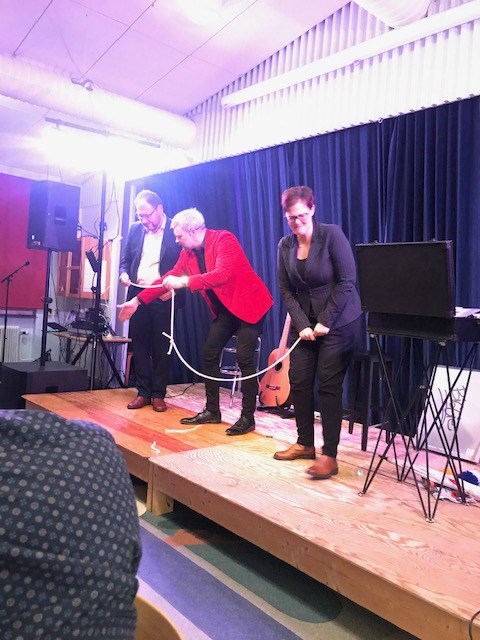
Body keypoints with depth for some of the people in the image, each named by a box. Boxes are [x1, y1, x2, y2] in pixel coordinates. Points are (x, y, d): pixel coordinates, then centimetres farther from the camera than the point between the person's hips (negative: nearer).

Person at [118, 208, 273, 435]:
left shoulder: (224, 239, -18)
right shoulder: (188, 252, 3)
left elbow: (223, 274, -32)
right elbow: (170, 277, 7)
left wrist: (185, 281, -36)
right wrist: (138, 300, 4)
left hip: (248, 304, -8)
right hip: (224, 309, 8)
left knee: (244, 359, -10)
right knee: (209, 354, 4)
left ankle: (248, 417, 2)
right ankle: (212, 411, 17)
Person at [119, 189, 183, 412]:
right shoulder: (135, 229, 11)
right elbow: (125, 259, 16)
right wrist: (124, 274, -6)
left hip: (163, 298, -4)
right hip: (138, 295, 5)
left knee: (161, 347, 4)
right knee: (139, 345, 7)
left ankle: (158, 394, 14)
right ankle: (143, 392, 17)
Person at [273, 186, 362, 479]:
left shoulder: (332, 235, -11)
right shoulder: (286, 245, 3)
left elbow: (346, 282, -14)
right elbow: (286, 290, 2)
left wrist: (326, 321, -16)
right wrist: (302, 325, -9)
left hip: (338, 323, -5)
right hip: (304, 324, 5)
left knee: (328, 385, -6)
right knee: (298, 381, 5)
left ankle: (330, 455, 3)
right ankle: (305, 443, 23)